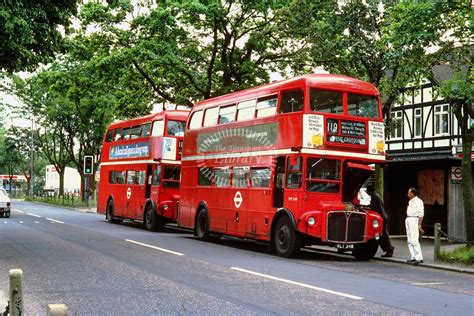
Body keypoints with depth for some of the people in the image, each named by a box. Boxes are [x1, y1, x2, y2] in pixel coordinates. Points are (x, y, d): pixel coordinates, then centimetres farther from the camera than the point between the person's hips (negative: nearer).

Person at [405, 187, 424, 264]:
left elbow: (421, 214, -14)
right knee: (409, 241, 8)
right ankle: (413, 257, 12)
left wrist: (419, 224, -19)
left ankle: (419, 258, -15)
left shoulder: (418, 201, -8)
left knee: (414, 240, -15)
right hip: (408, 220, 10)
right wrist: (407, 221, 15)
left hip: (414, 220, -10)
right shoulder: (410, 201, 19)